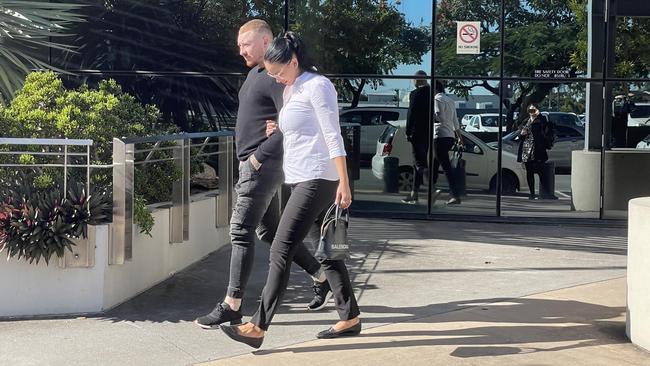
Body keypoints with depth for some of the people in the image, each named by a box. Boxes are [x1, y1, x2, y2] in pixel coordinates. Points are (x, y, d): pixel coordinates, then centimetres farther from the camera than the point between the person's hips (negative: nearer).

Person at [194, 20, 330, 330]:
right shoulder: (255, 73, 17)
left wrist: (259, 156, -20)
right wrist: (251, 159, 7)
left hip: (263, 165, -10)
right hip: (252, 164, 10)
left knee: (241, 231, -10)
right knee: (270, 230, 15)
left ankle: (231, 307, -5)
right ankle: (322, 279, 26)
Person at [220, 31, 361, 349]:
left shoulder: (317, 86, -9)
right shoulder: (291, 91, 18)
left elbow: (333, 136, -15)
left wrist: (343, 183, -19)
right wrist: (278, 129, 7)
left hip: (316, 179, -10)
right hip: (302, 179, 10)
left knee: (280, 252, -12)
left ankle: (258, 327, -10)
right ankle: (349, 318, 21)